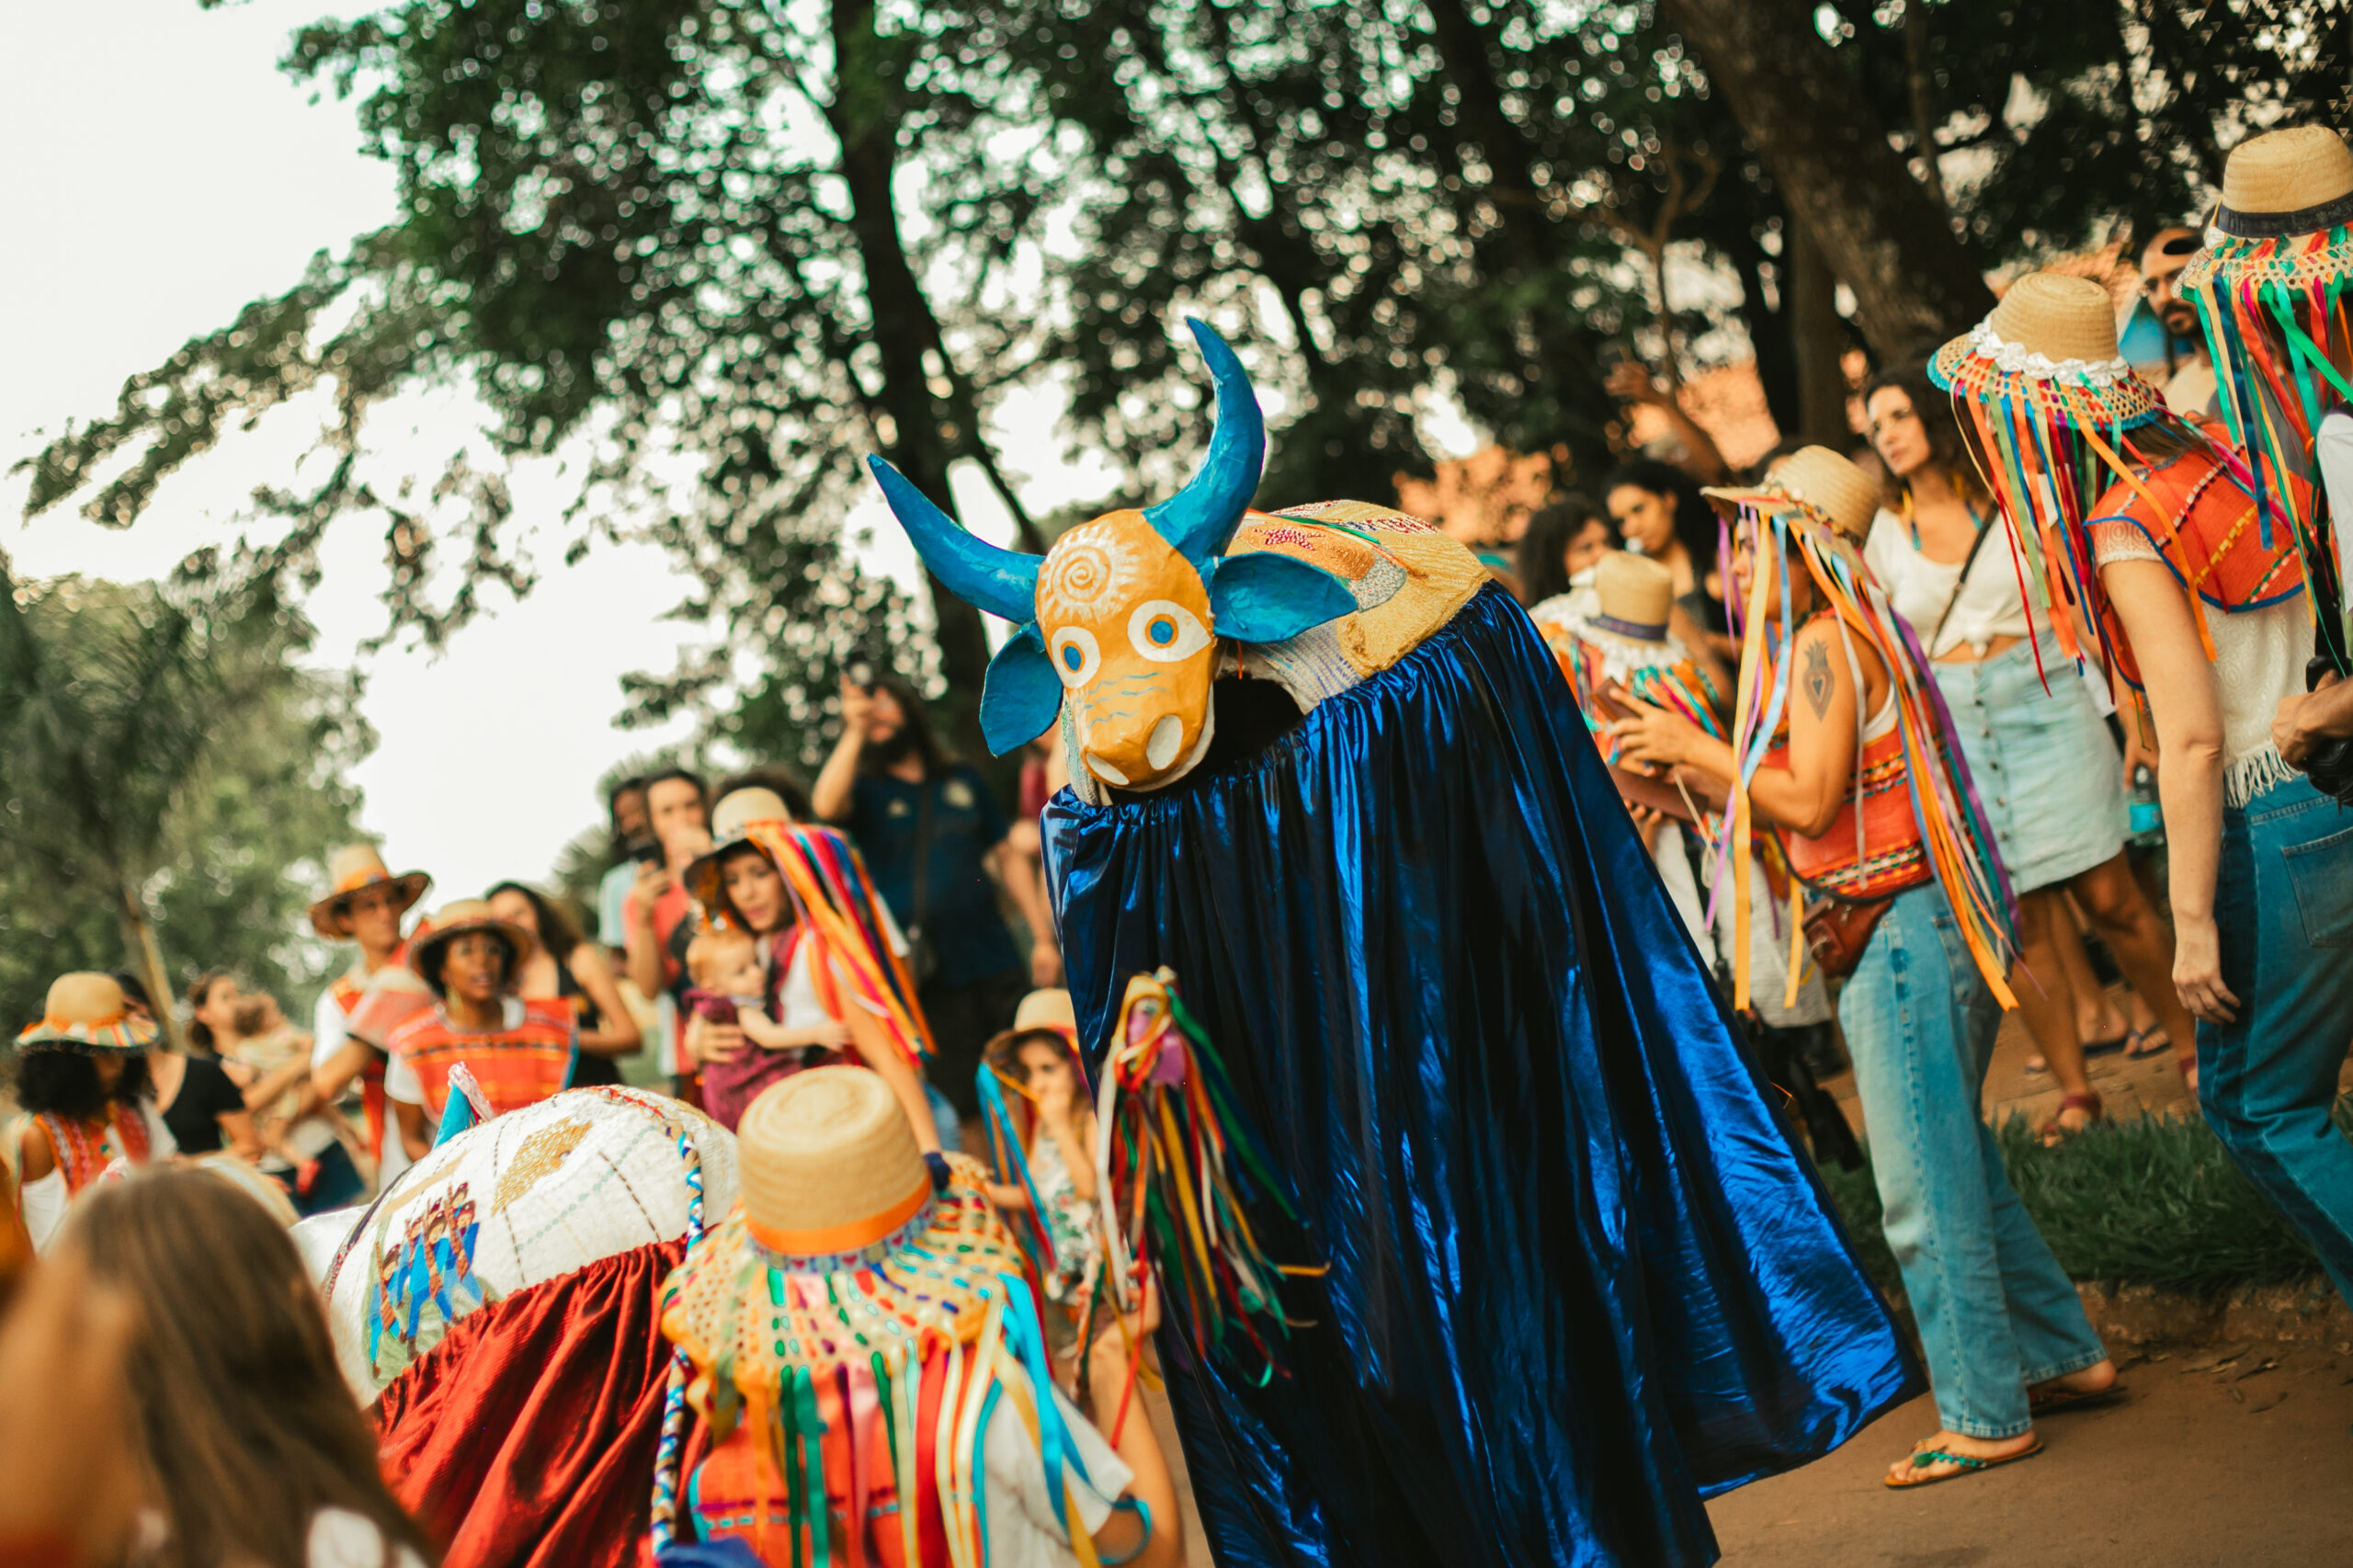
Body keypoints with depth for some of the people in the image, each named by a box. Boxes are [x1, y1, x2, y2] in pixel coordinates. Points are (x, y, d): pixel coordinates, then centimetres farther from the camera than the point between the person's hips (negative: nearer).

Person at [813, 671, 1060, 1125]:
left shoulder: (964, 782, 14)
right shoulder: (866, 792, 5)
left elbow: (1006, 858, 15)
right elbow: (826, 806, -19)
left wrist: (1043, 937, 8)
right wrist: (854, 730, -26)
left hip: (997, 965, 3)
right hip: (931, 980, -2)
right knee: (965, 1107, 1)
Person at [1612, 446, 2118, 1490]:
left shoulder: (1824, 640, -13)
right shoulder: (1820, 640, 17)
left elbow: (1811, 799, -18)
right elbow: (1807, 808, 16)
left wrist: (1697, 747, -8)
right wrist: (1681, 766, 15)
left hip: (1906, 934, -10)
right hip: (1894, 933, 10)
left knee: (1926, 1192, -4)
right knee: (1958, 1167, 18)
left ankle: (1985, 1415, 2)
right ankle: (2064, 1356, 27)